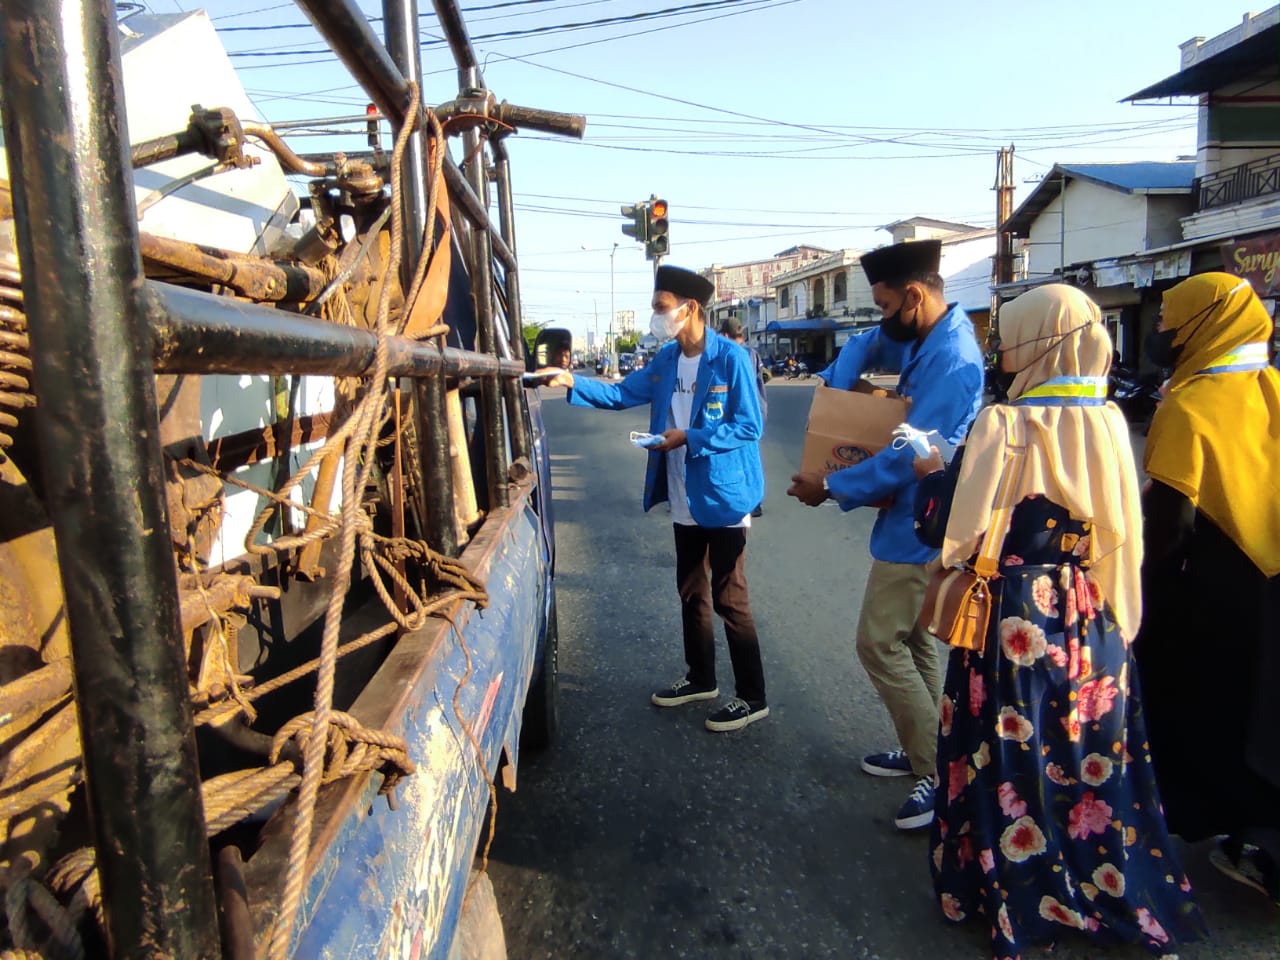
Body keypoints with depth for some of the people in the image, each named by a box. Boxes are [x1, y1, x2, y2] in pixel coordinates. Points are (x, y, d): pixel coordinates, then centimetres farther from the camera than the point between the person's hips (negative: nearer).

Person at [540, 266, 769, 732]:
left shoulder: (731, 358, -16)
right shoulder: (666, 359, 6)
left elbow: (749, 426, -17)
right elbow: (622, 394, 9)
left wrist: (689, 439, -21)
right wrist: (573, 383, -4)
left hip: (724, 497, -8)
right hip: (685, 501, 8)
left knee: (729, 599, 0)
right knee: (691, 593, 18)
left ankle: (753, 698, 15)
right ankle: (701, 679, 36)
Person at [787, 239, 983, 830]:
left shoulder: (951, 360, -24)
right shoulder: (925, 340, 6)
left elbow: (905, 459, -26)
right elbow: (865, 347, 23)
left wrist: (829, 489, -16)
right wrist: (834, 389, 4)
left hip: (917, 532, -10)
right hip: (911, 522, 10)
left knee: (880, 644, -5)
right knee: (909, 642, 19)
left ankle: (941, 774, 6)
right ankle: (921, 750, 34)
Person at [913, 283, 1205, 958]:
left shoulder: (1004, 426, -17)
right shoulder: (1110, 422, -1)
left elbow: (949, 532, -16)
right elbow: (1118, 529, 6)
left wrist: (932, 473, 1)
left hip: (1015, 620, -5)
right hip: (1093, 617, 5)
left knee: (1012, 756, 11)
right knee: (1095, 753, 20)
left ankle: (1015, 905, 29)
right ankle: (1122, 898, 38)